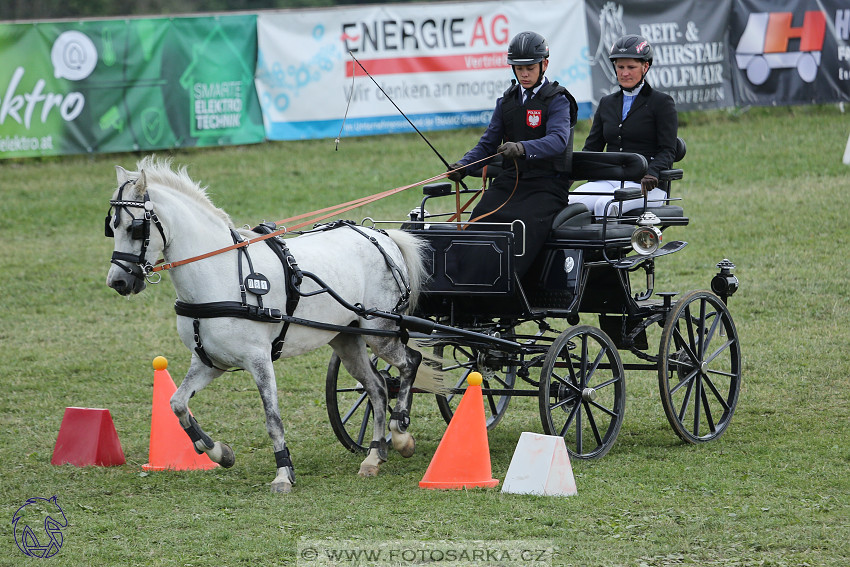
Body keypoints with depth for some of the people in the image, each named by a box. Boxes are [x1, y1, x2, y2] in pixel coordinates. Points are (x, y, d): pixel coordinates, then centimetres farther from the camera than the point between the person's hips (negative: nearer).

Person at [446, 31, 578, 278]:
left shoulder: (557, 100, -1)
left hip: (547, 185, -5)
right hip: (510, 181, 5)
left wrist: (523, 148, -39)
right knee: (479, 223, -21)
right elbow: (488, 144, 18)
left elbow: (558, 140, -20)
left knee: (526, 227, -32)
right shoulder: (507, 100, 18)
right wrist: (463, 165, -3)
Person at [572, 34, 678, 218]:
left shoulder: (662, 102, 4)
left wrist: (651, 172, -25)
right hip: (607, 181, 5)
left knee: (605, 205, -35)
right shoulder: (607, 103, 21)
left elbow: (667, 151, -4)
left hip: (643, 184, -5)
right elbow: (592, 147, 16)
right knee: (570, 204, -26)